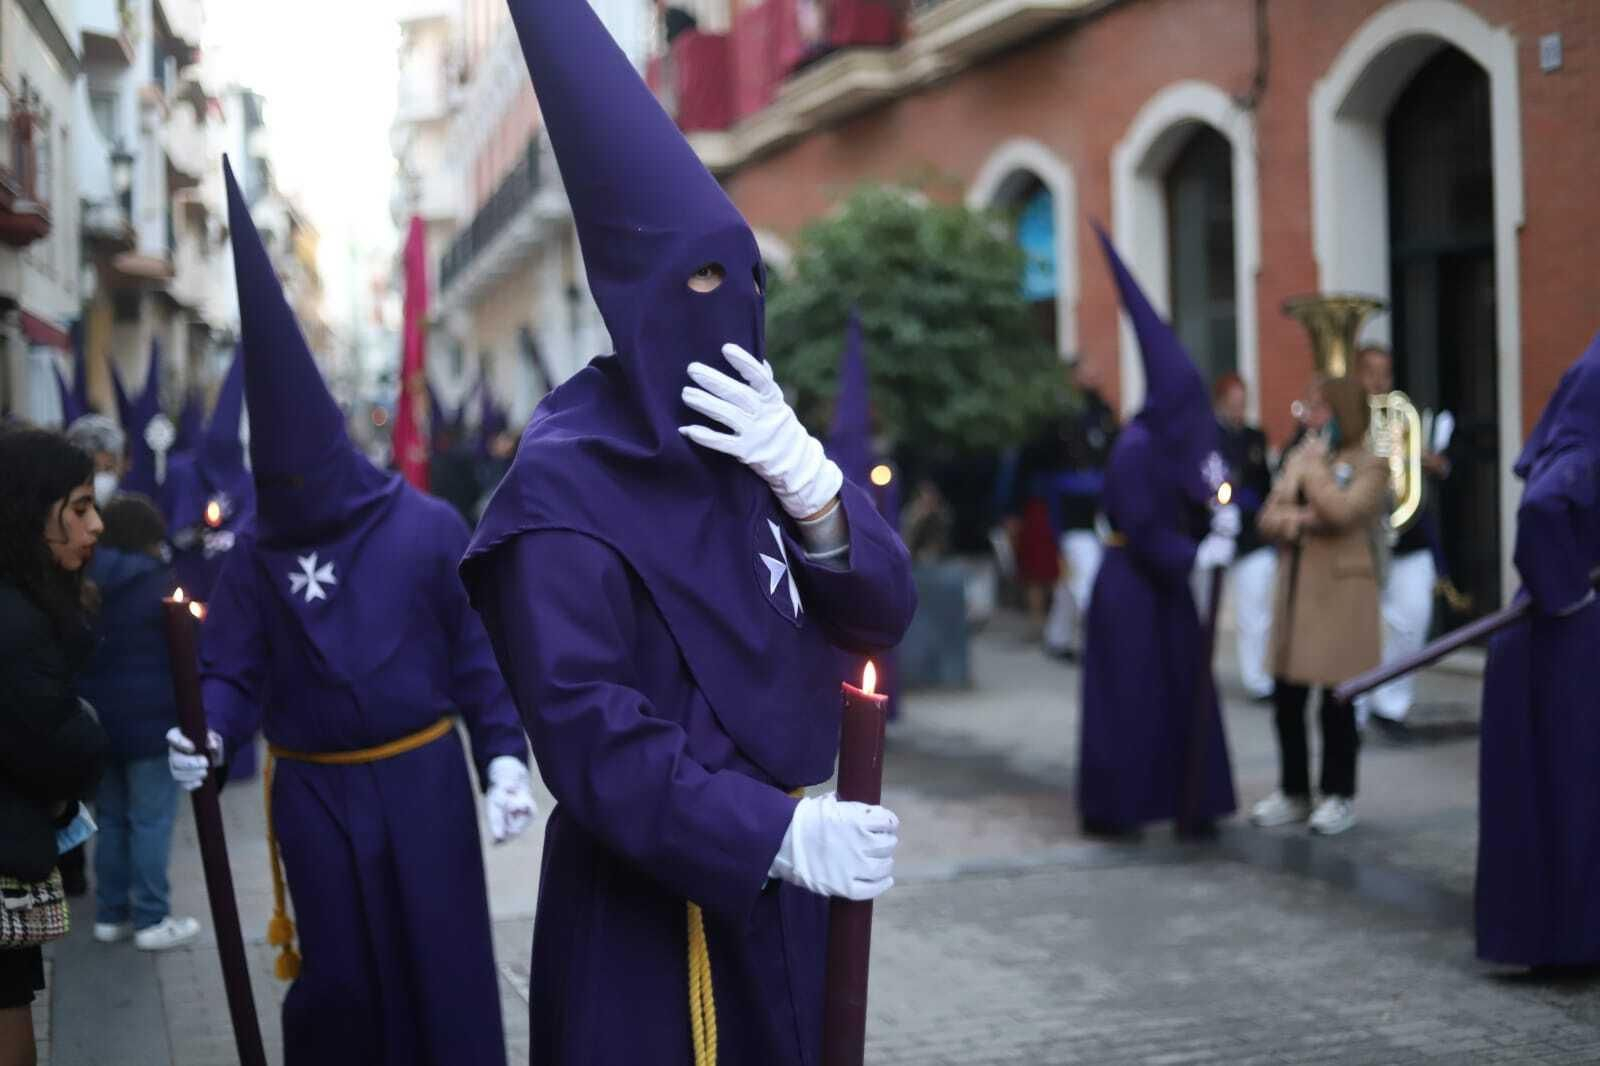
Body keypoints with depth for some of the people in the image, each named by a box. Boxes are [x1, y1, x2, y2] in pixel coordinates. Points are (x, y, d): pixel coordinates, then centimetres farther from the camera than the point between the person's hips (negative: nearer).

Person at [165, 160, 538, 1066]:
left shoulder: (429, 528, -5)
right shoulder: (261, 552, 3)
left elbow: (479, 654, -4)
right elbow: (235, 667, -2)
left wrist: (504, 759, -12)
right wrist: (211, 732, -22)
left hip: (423, 781, -2)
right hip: (316, 793, 2)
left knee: (443, 964, 4)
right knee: (338, 974, 9)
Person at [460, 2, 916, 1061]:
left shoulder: (752, 437, 6)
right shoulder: (564, 484, -16)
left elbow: (884, 614, -1)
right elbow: (590, 737, -22)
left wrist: (807, 479, -18)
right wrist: (784, 834, -26)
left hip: (777, 886, 7)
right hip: (652, 895, -7)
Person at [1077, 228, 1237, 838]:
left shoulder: (1174, 447, 9)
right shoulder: (1136, 449, -17)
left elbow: (1187, 513, 11)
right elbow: (1141, 529, -21)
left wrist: (1219, 519, -7)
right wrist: (1196, 556, -17)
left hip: (1163, 583, 9)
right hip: (1131, 586, -9)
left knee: (1182, 690, 8)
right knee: (1129, 695, -2)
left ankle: (1187, 803, 14)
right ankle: (1111, 808, 8)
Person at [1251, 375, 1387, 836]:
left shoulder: (1370, 464, -3)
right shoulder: (1297, 457, 14)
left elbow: (1342, 512, -20)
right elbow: (1268, 518, 9)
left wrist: (1314, 466, -9)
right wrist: (1300, 520, -11)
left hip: (1341, 590, -6)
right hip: (1295, 587, 6)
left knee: (1336, 700, -1)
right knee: (1286, 697, 7)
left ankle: (1339, 796, 11)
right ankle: (1293, 792, 18)